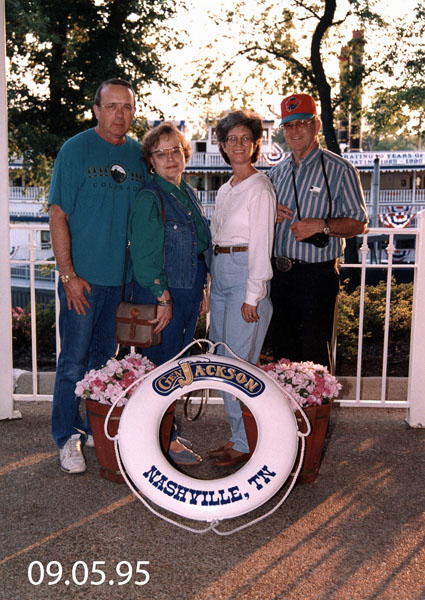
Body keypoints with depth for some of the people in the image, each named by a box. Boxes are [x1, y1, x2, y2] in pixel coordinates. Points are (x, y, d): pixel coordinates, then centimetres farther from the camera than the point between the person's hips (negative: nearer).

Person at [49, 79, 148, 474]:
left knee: (105, 359, 14)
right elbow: (58, 216, -7)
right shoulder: (75, 149, -5)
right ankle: (68, 438, 14)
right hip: (83, 277, -4)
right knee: (74, 361, 1)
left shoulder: (139, 155, 9)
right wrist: (68, 274, -12)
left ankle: (95, 429, 29)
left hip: (123, 278, 4)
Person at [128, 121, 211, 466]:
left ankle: (169, 433, 27)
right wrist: (162, 297, -16)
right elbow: (144, 255, -15)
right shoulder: (150, 198, -11)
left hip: (189, 294, 8)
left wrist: (203, 290, 15)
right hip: (160, 295, -8)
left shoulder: (190, 195, 13)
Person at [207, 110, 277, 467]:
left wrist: (252, 296, -17)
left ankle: (246, 445, 5)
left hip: (245, 274, -8)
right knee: (224, 361, 10)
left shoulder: (260, 188, -8)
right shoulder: (225, 190, 17)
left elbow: (261, 244, -13)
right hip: (220, 274, 9)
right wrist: (212, 286, 15)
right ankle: (237, 435, 22)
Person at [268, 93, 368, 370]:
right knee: (282, 350, 13)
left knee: (315, 354, -1)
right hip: (280, 273, 6)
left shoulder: (340, 170, -4)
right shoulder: (278, 171, 14)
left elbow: (358, 223, -6)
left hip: (318, 275, -5)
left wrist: (322, 226, -22)